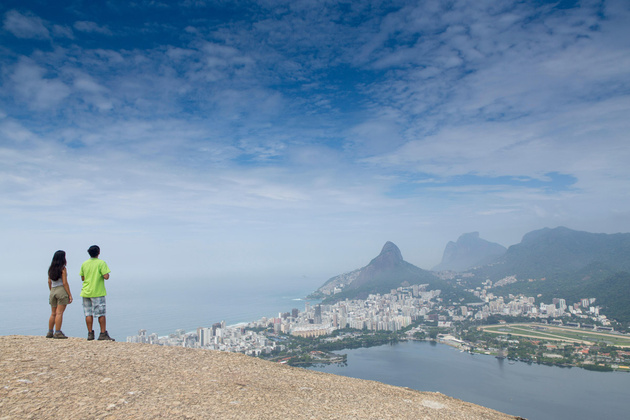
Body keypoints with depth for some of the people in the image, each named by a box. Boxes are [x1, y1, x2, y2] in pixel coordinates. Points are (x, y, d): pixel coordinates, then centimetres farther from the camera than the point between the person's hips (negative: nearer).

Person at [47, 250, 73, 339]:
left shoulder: (51, 268, 9)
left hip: (53, 291, 7)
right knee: (59, 313, -5)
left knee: (53, 313, 13)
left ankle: (50, 332, 16)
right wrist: (69, 295, -9)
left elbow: (49, 282, 13)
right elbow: (64, 283, -12)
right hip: (61, 290, -6)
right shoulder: (62, 268, -10)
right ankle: (57, 333, -6)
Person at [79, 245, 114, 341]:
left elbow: (82, 278, 13)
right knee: (101, 314, 0)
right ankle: (103, 333, 1)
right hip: (98, 292, -5)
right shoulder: (101, 263, -8)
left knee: (88, 314, 6)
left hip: (86, 292, 5)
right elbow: (106, 276, -15)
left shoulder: (84, 264, 8)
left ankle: (90, 334, 8)